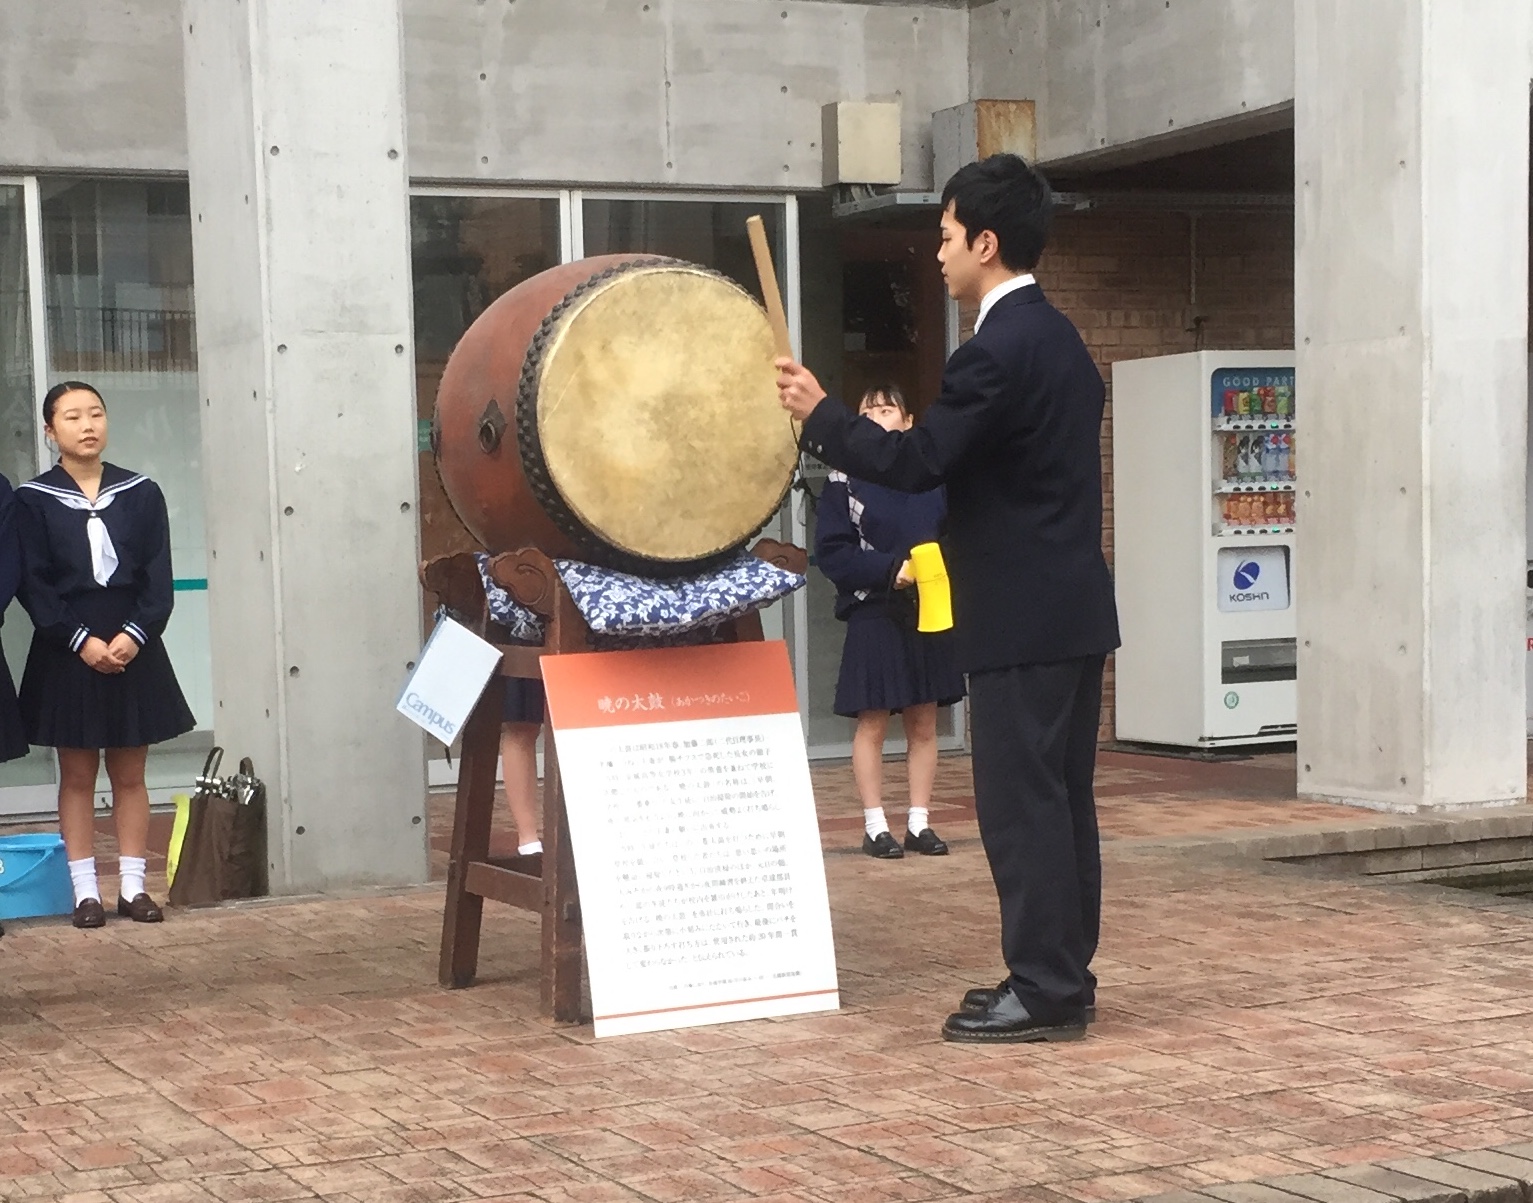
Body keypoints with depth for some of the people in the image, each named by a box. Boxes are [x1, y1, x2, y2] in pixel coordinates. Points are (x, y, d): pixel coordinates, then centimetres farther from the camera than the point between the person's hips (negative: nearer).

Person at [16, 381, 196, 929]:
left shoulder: (141, 493, 5)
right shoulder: (34, 500, 0)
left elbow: (158, 577, 2)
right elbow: (35, 584, -5)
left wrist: (133, 635, -12)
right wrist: (82, 641, -14)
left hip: (133, 650, 1)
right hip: (66, 652, -1)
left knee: (129, 775, 6)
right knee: (77, 776, 4)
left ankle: (132, 885, 11)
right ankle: (85, 889, 9)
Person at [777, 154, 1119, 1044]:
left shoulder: (999, 350, -17)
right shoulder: (1060, 338, 15)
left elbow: (918, 462, -18)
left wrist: (819, 414, -7)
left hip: (1023, 619, -10)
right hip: (1072, 607, 10)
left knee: (1022, 802, -6)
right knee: (1060, 798, 12)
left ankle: (1044, 990, -2)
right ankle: (1063, 975, 19)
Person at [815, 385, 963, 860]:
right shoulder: (847, 479, -3)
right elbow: (830, 550, -8)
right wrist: (890, 570, -18)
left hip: (929, 615, 3)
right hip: (874, 618, -3)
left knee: (924, 723, 8)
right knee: (872, 724, 0)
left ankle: (919, 823, 16)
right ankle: (875, 826, 8)